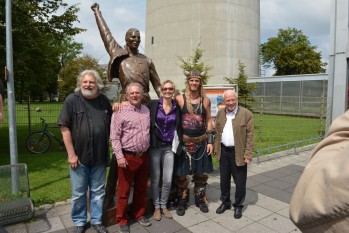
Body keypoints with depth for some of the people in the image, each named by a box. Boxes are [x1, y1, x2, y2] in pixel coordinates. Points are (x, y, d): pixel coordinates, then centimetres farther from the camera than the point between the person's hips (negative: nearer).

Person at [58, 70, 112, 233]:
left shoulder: (104, 100, 4)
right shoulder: (72, 99, -8)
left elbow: (110, 125, 14)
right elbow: (65, 128, -11)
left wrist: (110, 148, 7)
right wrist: (71, 154, -13)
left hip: (100, 156, 3)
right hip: (79, 156, -3)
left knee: (98, 192, 15)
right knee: (78, 193, 12)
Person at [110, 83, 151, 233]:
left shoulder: (146, 110, 8)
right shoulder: (120, 112, -10)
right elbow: (114, 137, -12)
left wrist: (147, 152, 14)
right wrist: (119, 156, -17)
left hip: (144, 156, 5)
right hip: (128, 157, -5)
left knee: (141, 188, 17)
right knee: (124, 190, 7)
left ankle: (139, 214, 36)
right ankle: (122, 220, 24)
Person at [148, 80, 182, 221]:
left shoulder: (177, 108, 3)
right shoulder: (153, 105, -5)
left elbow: (179, 128, 11)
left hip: (169, 147, 2)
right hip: (155, 146, -2)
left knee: (168, 180, 4)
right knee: (155, 179, 8)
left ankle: (164, 206, 28)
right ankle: (156, 207, 29)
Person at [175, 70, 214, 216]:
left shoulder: (206, 100, 4)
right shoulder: (180, 99, -4)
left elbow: (208, 122, 8)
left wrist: (210, 141, 3)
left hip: (201, 141, 3)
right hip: (184, 141, -2)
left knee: (201, 173, 13)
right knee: (181, 173, 6)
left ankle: (200, 200, 33)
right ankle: (182, 201, 25)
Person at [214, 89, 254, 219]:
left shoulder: (246, 114, -10)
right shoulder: (220, 113, 5)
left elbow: (250, 136, -11)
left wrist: (248, 154, -14)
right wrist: (216, 148, 7)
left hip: (238, 153, -4)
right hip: (223, 152, 4)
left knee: (240, 182, 8)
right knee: (224, 180, 17)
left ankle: (238, 206, 28)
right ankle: (225, 202, 36)